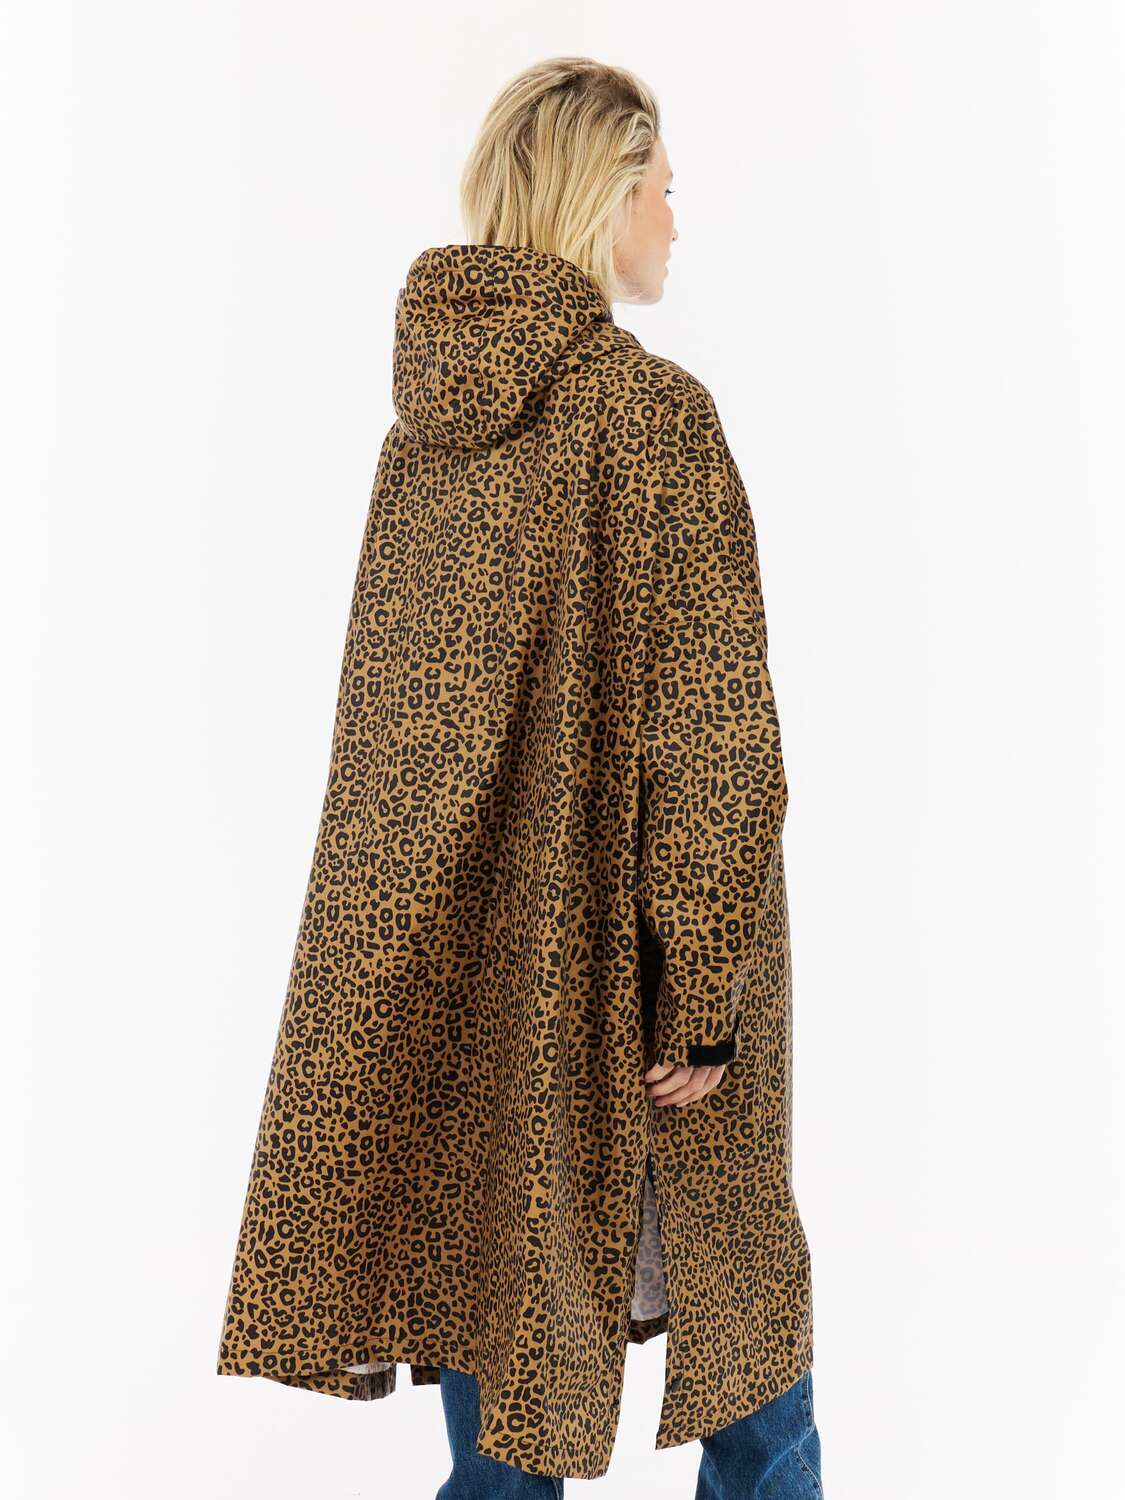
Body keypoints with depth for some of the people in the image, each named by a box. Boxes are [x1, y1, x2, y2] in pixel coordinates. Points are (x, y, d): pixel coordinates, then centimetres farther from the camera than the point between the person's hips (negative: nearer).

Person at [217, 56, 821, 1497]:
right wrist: (707, 994, -14)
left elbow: (394, 704, 9)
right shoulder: (652, 409, -18)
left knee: (496, 1253, 17)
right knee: (738, 1262, 16)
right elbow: (712, 730, -20)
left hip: (468, 943, 6)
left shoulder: (430, 412, 2)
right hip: (623, 944, -5)